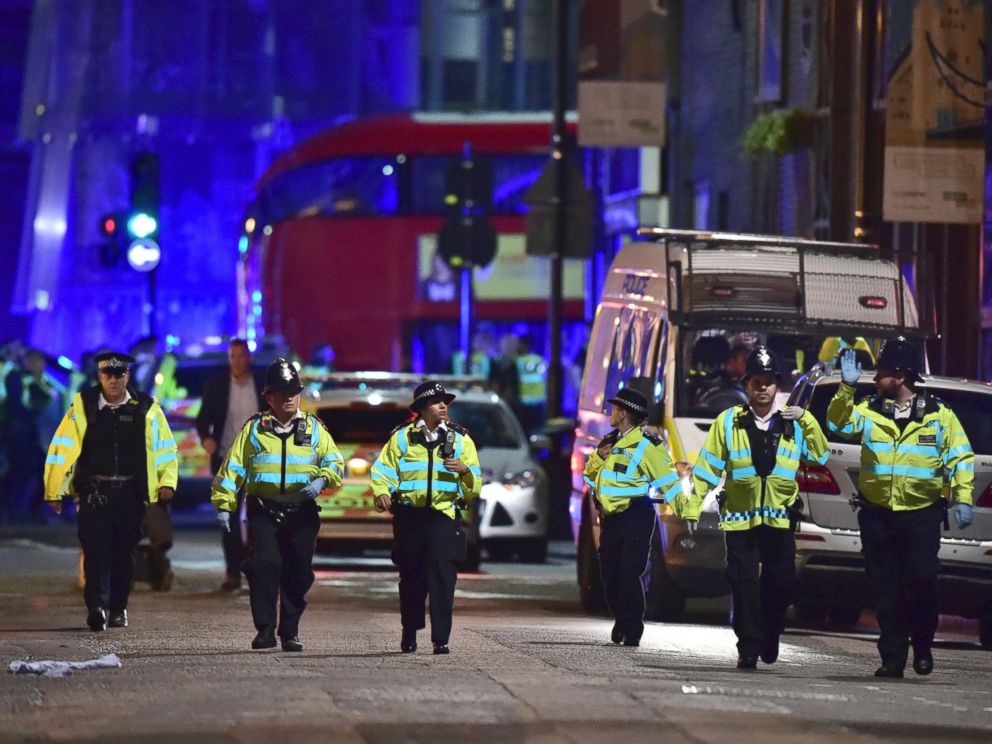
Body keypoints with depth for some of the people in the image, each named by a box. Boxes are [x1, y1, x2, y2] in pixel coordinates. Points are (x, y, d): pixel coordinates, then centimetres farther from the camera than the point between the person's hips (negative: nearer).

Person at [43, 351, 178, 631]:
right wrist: (54, 491, -2)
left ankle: (118, 609, 21)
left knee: (124, 552, 8)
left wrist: (167, 482, 0)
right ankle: (97, 607, -22)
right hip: (95, 491, -2)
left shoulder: (146, 409, 5)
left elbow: (166, 448, 12)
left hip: (131, 492, 2)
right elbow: (62, 449, 1)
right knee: (96, 548, -13)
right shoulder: (82, 407, 1)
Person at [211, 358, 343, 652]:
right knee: (264, 566, -15)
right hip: (263, 511, -1)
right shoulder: (254, 429, 9)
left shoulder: (313, 428, 12)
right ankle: (265, 630, -11)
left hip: (301, 512, 2)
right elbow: (233, 466, 9)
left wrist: (322, 479, -13)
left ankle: (290, 633, 13)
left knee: (298, 573, 3)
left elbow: (334, 461, 9)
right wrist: (223, 504, 0)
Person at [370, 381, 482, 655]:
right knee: (411, 577, 8)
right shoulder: (402, 438, 7)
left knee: (442, 575, -11)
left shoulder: (460, 439, 9)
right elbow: (382, 471, 4)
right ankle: (409, 634, 26)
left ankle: (441, 639, -11)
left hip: (444, 513, -1)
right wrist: (381, 493, -15)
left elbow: (475, 488, 7)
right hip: (409, 516, 1)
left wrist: (465, 470, -15)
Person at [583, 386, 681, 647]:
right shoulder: (610, 442, 15)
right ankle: (622, 622, 24)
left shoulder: (647, 445, -10)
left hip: (636, 517, -8)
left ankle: (632, 629, -7)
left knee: (629, 574, -12)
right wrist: (598, 457, -1)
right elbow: (590, 476, 21)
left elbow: (669, 481, -11)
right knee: (610, 574, 9)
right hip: (611, 517, 8)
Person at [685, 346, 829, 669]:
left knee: (781, 583, 2)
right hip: (740, 518, -1)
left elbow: (819, 456, 4)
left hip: (780, 518, 1)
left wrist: (807, 421, -6)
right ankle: (748, 649, 3)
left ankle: (769, 639, 23)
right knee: (744, 585, -3)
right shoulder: (728, 422, 4)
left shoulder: (794, 422, 8)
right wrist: (693, 508, 1)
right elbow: (707, 467, 4)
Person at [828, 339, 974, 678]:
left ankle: (922, 647, 11)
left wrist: (963, 499, -5)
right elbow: (837, 423, -6)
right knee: (885, 590, 4)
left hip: (922, 515, -2)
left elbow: (960, 458, 4)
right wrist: (847, 387, -16)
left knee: (922, 582, -10)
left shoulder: (939, 415, 1)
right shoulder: (869, 411, 6)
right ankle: (893, 658, 11)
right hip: (878, 516, 2)